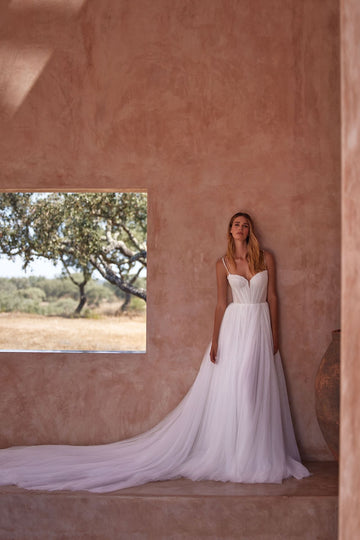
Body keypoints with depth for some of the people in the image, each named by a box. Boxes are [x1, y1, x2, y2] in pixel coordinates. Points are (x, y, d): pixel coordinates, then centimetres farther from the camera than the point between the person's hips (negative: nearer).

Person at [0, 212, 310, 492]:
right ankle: (230, 454, 6)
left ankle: (258, 454, 14)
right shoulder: (223, 264, 4)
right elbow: (221, 303, 3)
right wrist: (215, 340, -3)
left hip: (260, 327, 1)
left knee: (258, 390, 3)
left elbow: (272, 297, 7)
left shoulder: (266, 258, 6)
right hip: (235, 326, -1)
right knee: (229, 389, -3)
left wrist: (274, 334, 3)